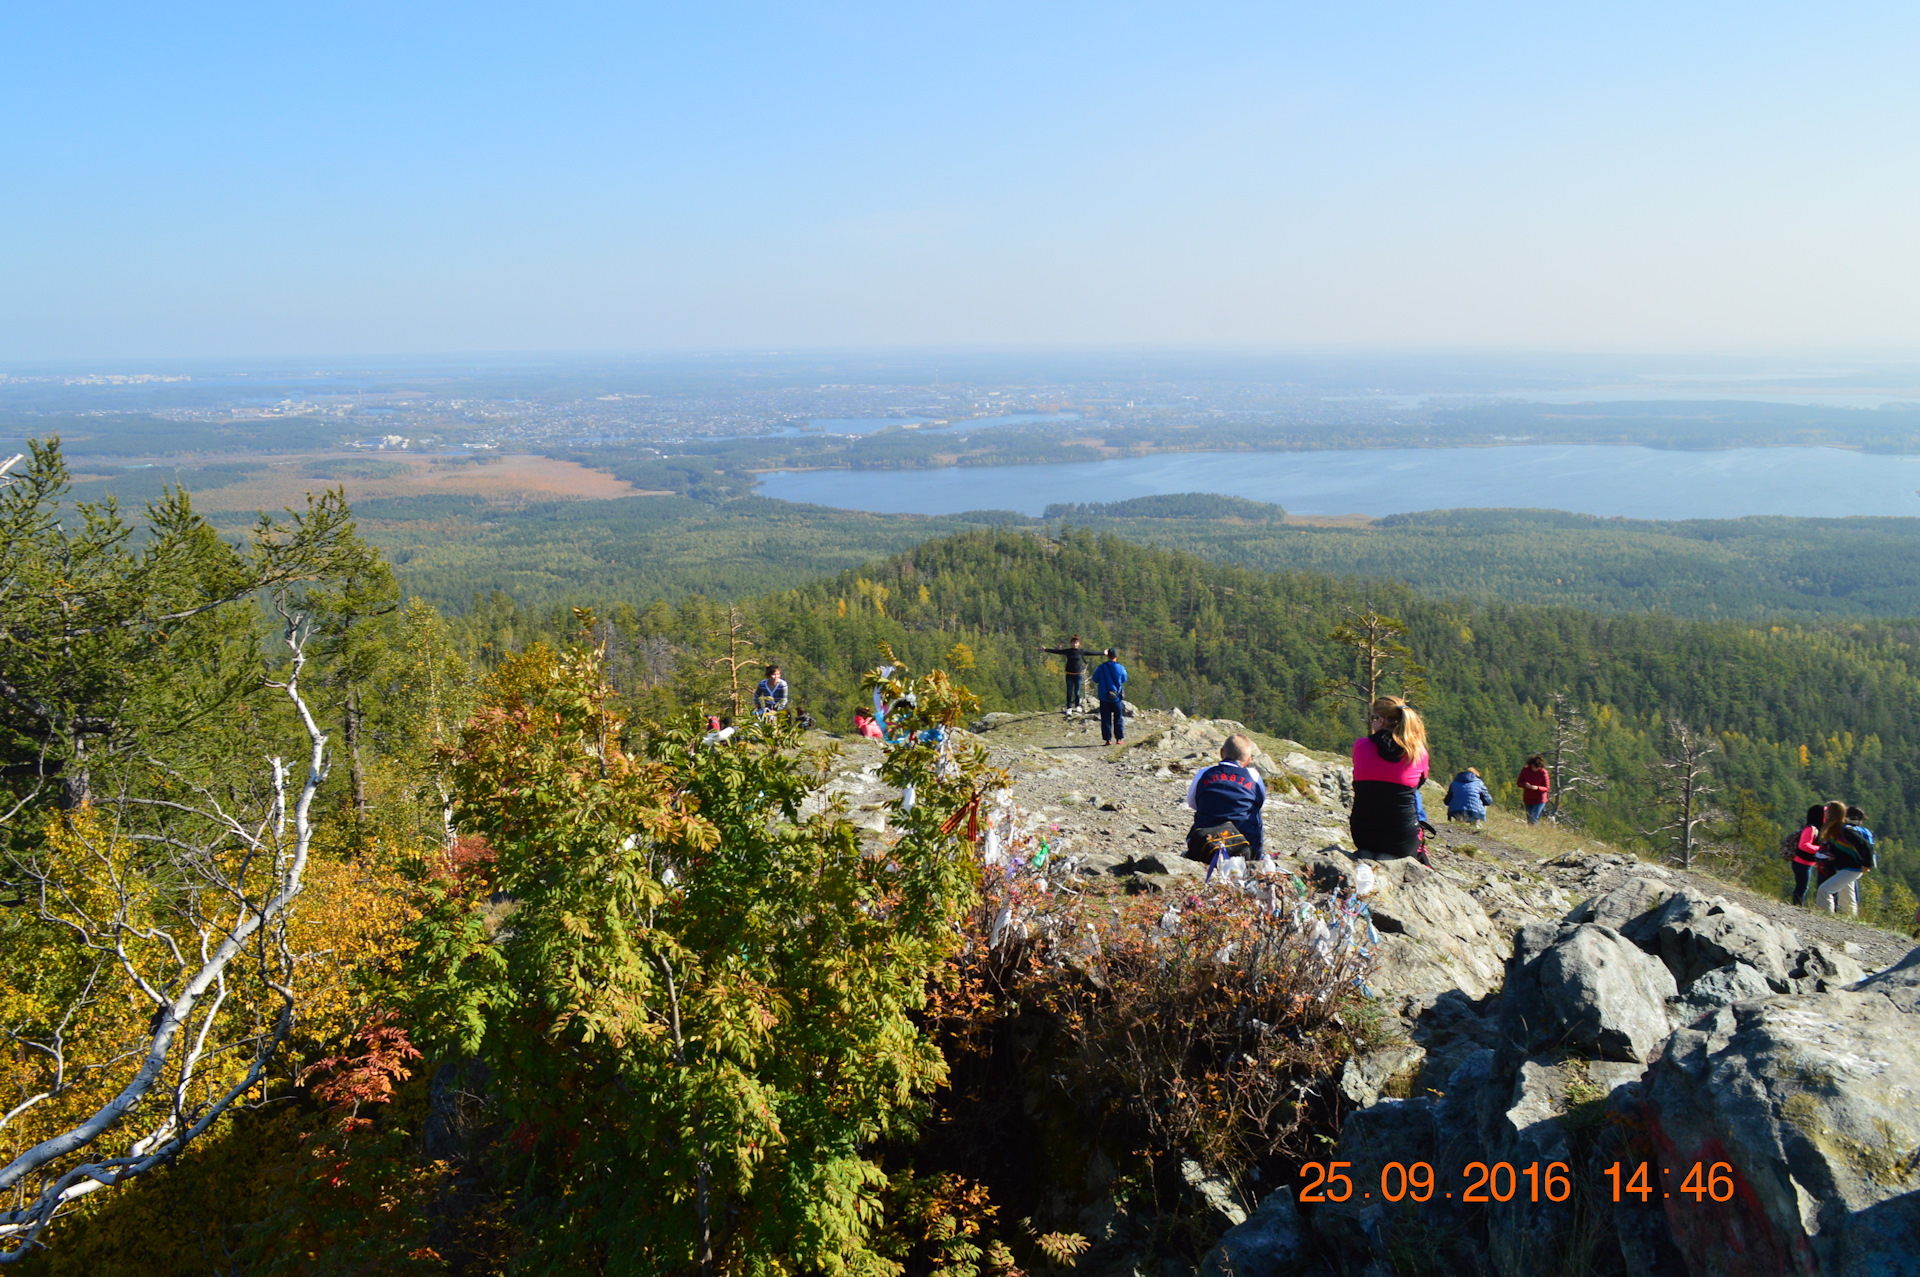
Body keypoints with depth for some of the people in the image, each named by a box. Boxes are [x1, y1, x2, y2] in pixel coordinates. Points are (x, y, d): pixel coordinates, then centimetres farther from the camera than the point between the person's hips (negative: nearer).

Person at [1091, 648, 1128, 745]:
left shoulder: (1102, 667, -8)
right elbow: (1124, 680, 9)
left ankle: (1108, 739, 3)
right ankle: (1119, 738, 13)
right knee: (1118, 718, 13)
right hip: (1117, 698, 0)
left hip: (1104, 698, 0)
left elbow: (1095, 679, 2)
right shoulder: (1121, 668, -6)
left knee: (1106, 719, 5)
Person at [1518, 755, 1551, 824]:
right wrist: (1525, 784, -21)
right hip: (1527, 800, 4)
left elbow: (1547, 788, -8)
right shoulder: (1525, 770, -4)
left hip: (1539, 800, -4)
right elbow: (1519, 783, 2)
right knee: (1529, 821, 10)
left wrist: (1537, 788, -27)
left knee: (1533, 819, -16)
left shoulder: (1543, 772, -11)